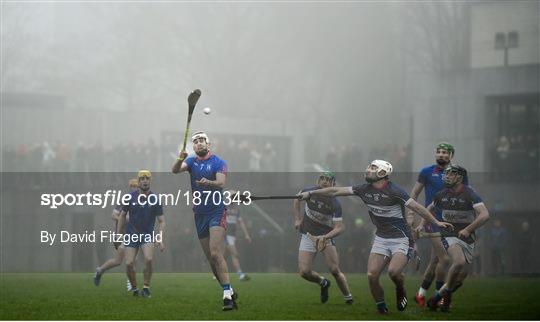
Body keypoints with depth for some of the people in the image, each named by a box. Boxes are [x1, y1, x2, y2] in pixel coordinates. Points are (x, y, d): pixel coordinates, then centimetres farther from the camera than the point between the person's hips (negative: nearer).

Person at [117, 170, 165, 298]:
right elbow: (122, 215, 10)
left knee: (149, 259, -23)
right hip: (131, 234, 1)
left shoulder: (155, 199, -5)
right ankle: (134, 288, 13)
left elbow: (161, 221, -1)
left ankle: (146, 287, -5)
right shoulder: (131, 197, -3)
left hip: (148, 235, -1)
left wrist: (160, 239, -14)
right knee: (129, 264, -9)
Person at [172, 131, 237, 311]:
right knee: (211, 258, 5)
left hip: (217, 212, -5)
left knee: (215, 253, -20)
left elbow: (221, 183, -18)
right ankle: (230, 293, 15)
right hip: (199, 214, 5)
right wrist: (180, 159, -30)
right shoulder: (192, 162, 10)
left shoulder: (218, 162, -3)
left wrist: (208, 183, -40)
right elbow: (175, 170, -8)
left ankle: (227, 294, -23)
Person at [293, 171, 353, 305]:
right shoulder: (309, 192, -10)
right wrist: (297, 219, 5)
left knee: (335, 270, -15)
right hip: (307, 235, 3)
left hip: (327, 235, -2)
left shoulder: (335, 203, -17)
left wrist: (326, 237, -36)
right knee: (304, 272, -9)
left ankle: (348, 298, 4)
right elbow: (297, 199, 13)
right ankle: (323, 283, 23)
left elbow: (340, 227, -20)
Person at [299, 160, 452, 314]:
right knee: (372, 275, -10)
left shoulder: (394, 191, -15)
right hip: (381, 239, 6)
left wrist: (436, 222, -16)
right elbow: (336, 191, 8)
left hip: (401, 239, -6)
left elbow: (417, 207, -13)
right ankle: (381, 307, 10)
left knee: (393, 271, -27)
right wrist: (310, 193, 9)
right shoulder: (364, 190, 2)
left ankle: (400, 290, 7)